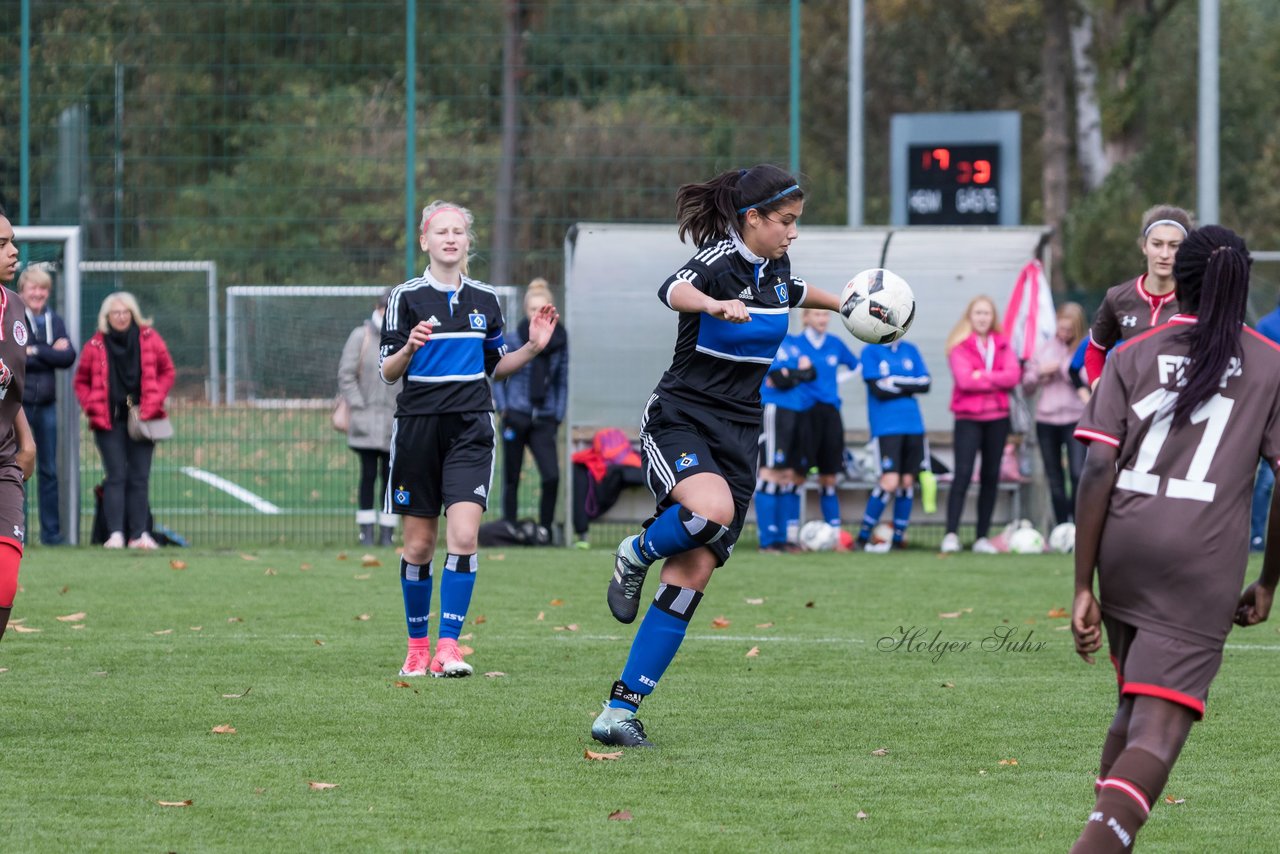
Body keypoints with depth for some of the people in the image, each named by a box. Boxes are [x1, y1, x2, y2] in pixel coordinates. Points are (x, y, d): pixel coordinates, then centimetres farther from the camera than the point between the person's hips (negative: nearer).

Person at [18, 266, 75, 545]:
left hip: (47, 404, 4)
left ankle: (51, 532, 14)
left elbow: (68, 357, -1)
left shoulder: (55, 321, 12)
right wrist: (51, 353, -11)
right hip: (17, 404, -4)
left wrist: (35, 352, -11)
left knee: (49, 470, 8)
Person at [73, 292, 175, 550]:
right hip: (109, 421, -1)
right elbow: (82, 381, 9)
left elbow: (167, 372, 8)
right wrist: (92, 406, -6)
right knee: (116, 476, -5)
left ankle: (140, 534, 4)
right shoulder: (95, 346, 1)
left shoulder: (149, 339, 2)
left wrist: (154, 402, -3)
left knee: (140, 477, 2)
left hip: (142, 419, 1)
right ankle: (115, 533, -9)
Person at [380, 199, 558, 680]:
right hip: (418, 426, -1)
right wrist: (409, 349, -21)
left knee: (463, 536, -15)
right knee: (419, 545, 4)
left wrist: (533, 348, 3)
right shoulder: (406, 297, 0)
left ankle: (448, 648, -15)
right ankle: (417, 646, 20)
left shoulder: (485, 299, 9)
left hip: (470, 428, 1)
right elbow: (388, 371, -1)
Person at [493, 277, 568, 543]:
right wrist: (503, 408, -3)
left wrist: (558, 417, 3)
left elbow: (562, 382, 9)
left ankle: (545, 527, 0)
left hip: (544, 421, 1)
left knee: (552, 476, -14)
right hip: (516, 418, -1)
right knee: (511, 478, 5)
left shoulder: (559, 341, 1)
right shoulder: (515, 340, -4)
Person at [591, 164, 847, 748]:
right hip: (679, 421, -7)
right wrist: (715, 304, -58)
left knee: (694, 574, -5)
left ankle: (621, 710, -4)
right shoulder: (720, 262, -14)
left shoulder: (775, 268, 11)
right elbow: (674, 290, -38)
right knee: (713, 511, -37)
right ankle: (636, 555, -2)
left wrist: (842, 304, 51)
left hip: (737, 436, 7)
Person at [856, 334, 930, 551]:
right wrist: (908, 385, -4)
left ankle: (899, 536, 14)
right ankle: (863, 535, -2)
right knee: (890, 481, -14)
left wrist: (895, 383, -7)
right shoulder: (870, 352, -1)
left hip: (913, 425, 5)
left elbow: (925, 384, 3)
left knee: (907, 481, 3)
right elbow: (878, 388, -11)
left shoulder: (910, 350, 13)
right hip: (886, 426, -5)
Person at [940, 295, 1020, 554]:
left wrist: (983, 376, -14)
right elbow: (964, 379, -15)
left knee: (991, 477, 6)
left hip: (997, 417, 4)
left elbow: (1014, 375, -5)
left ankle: (982, 537, 10)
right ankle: (951, 535, -19)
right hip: (968, 418, -4)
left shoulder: (1002, 345, 10)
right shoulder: (960, 346, -1)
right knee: (963, 473, -15)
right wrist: (996, 380, -9)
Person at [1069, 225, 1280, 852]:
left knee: (1133, 707, 24)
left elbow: (1097, 471, -1)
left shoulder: (1133, 357, 8)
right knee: (1158, 730, -10)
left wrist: (1083, 587, 0)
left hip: (1123, 557, 3)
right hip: (1204, 568, -3)